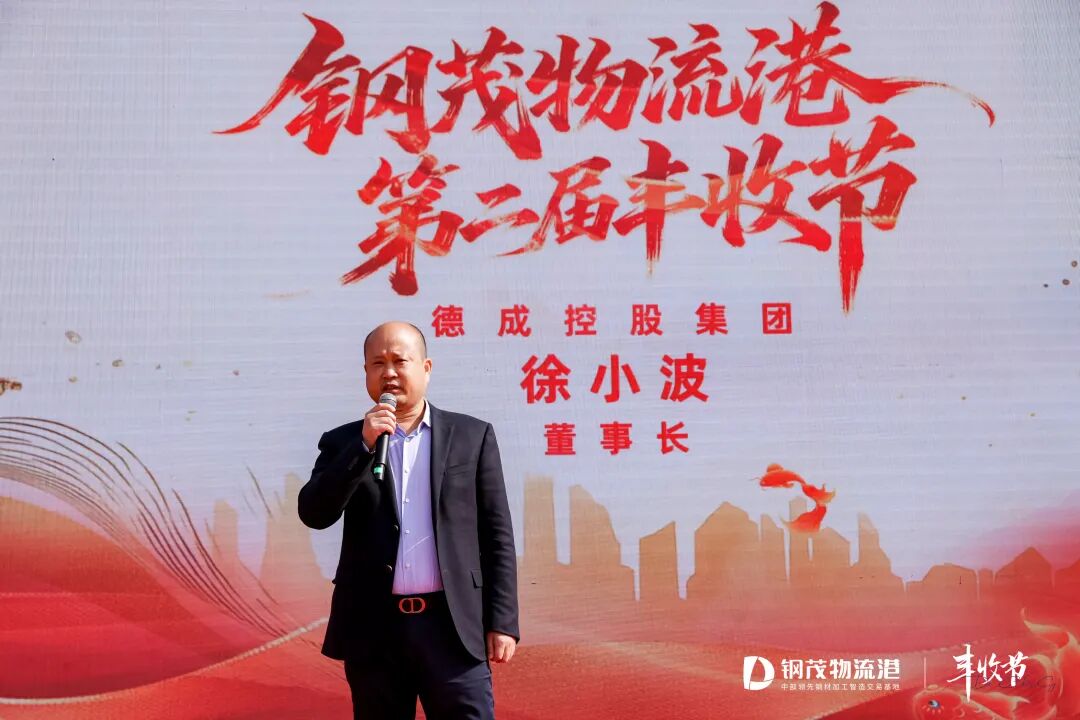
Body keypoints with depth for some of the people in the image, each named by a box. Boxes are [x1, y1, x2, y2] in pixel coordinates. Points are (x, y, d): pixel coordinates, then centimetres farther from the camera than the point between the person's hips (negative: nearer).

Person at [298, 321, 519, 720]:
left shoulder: (472, 436, 6)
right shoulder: (344, 443, 9)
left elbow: (497, 534, 5)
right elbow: (314, 514, -5)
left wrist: (502, 622, -1)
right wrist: (363, 445, -13)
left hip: (453, 626, -1)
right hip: (373, 628, 1)